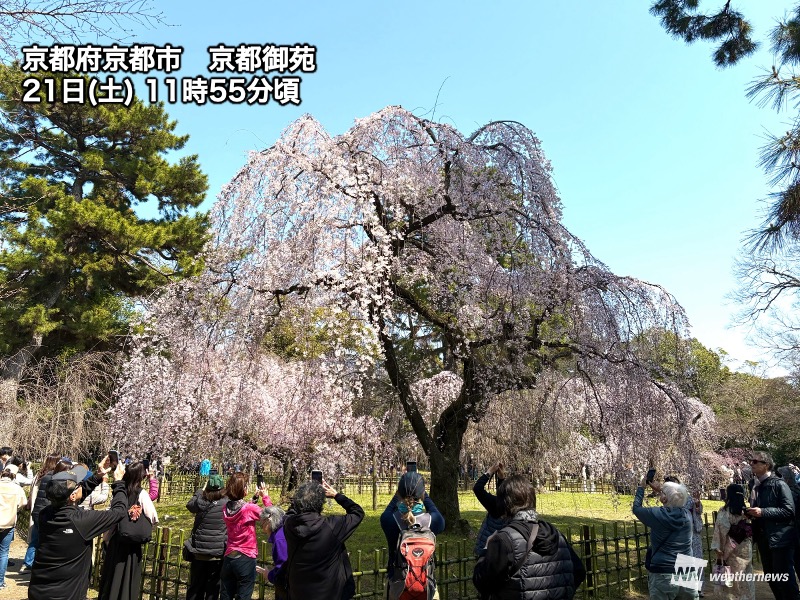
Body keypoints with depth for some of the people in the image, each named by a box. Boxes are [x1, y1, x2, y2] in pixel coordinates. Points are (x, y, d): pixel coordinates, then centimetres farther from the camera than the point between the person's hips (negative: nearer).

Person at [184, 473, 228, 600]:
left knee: (195, 587, 17)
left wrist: (201, 489, 22)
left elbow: (189, 505, 14)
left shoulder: (200, 503, -9)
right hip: (218, 554, -2)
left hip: (199, 553, 2)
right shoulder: (227, 504, -14)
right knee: (212, 589, 9)